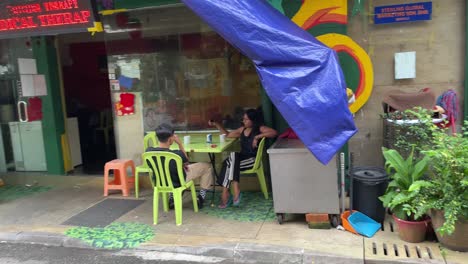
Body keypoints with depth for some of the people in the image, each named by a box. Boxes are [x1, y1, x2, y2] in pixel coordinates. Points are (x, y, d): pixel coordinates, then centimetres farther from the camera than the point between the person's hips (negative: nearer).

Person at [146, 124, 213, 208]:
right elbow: (186, 161, -8)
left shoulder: (148, 151, -19)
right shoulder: (176, 154, -34)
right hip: (179, 182, -5)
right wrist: (180, 143, -14)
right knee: (207, 166, 11)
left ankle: (172, 198, 31)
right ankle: (200, 198, 17)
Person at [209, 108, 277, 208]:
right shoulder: (242, 129, 18)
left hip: (253, 159, -6)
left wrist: (258, 136, -22)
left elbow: (274, 132, -17)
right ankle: (236, 191, -30)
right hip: (242, 157, 6)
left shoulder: (260, 129, -1)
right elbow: (227, 134, 28)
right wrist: (216, 124, 21)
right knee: (229, 163, -27)